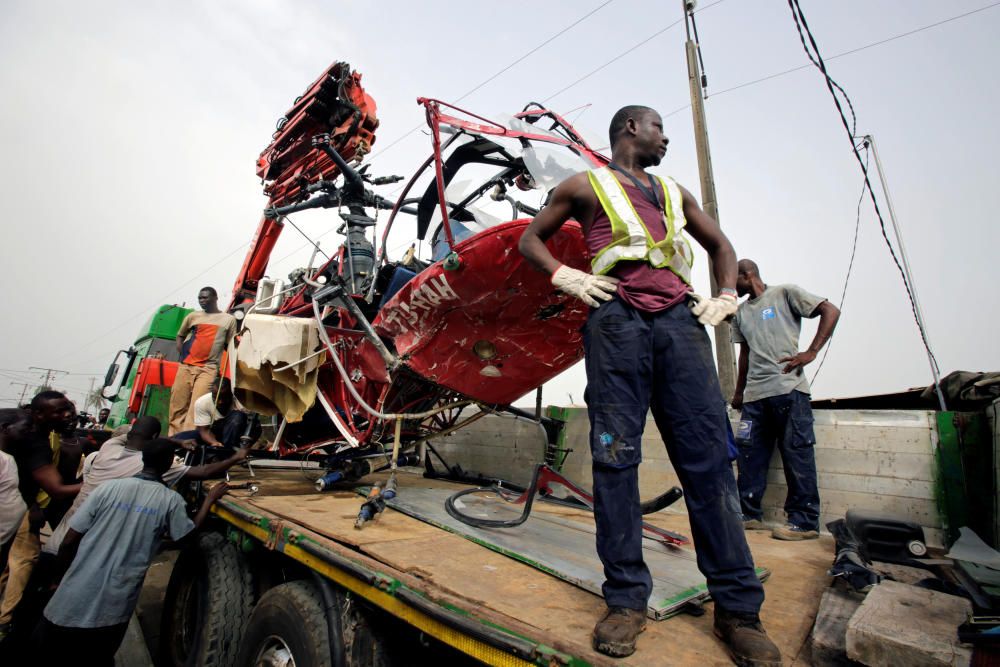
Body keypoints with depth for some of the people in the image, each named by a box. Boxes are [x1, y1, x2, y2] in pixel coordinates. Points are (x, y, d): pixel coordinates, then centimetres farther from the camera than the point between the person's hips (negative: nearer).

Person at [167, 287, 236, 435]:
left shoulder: (229, 319, 6)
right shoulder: (193, 316, 13)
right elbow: (180, 336, 23)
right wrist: (182, 356, 9)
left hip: (208, 368, -3)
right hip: (185, 366, 3)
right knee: (178, 405, 2)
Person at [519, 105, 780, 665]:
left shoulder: (674, 193, 30)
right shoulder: (585, 186, 17)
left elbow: (720, 244, 36)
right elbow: (530, 238, 18)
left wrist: (727, 295, 17)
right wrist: (566, 276, -1)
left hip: (680, 319, 4)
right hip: (618, 319, -3)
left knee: (708, 456, -2)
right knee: (615, 457, -5)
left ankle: (738, 607, 7)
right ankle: (627, 599, 6)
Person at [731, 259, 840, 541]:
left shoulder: (785, 293, 4)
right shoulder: (741, 313, 21)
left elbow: (830, 311, -2)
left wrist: (810, 352, -11)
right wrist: (739, 392, 22)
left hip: (788, 389, -6)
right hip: (755, 394, 6)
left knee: (797, 454, -2)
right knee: (749, 454, 6)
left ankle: (805, 522, 7)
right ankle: (749, 514, 16)